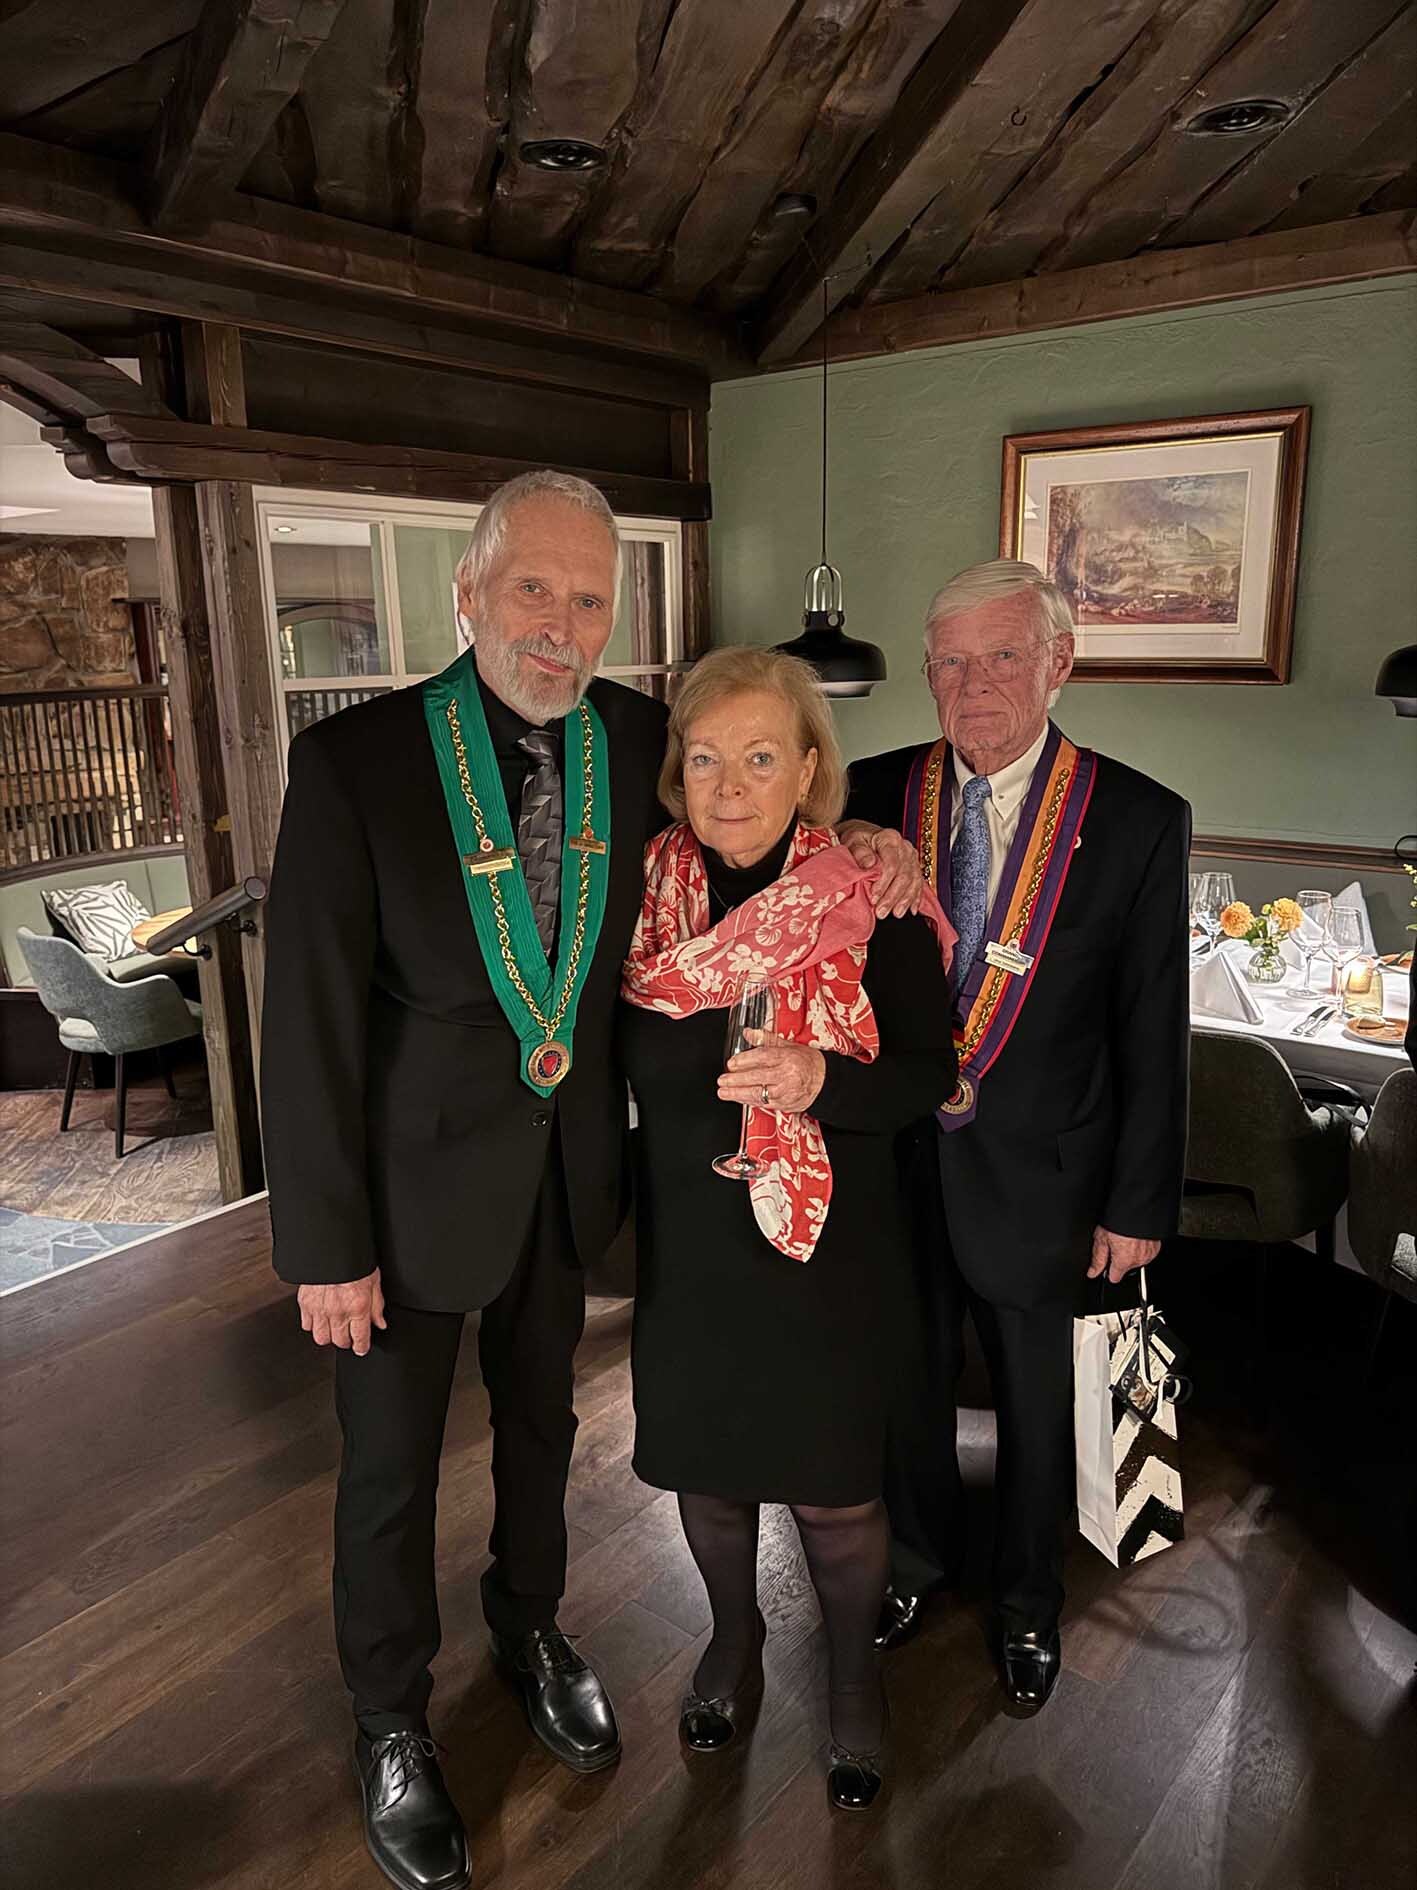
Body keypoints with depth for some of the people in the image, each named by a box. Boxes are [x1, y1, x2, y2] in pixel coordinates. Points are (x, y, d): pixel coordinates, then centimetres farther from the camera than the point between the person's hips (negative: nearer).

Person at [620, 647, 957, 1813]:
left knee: (834, 1486, 12)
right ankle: (734, 1644, 51)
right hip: (688, 1245, 3)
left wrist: (820, 1079, -28)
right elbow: (632, 1064, 4)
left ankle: (856, 1678, 44)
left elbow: (931, 1073, -11)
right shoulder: (648, 896, -5)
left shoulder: (873, 908, -14)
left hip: (829, 1249, -3)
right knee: (705, 1463, 20)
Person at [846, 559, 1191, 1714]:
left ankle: (1028, 1601, 47)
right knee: (910, 1379, 22)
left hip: (1037, 1175, -2)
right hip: (894, 1159, 2)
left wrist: (1140, 1202, -5)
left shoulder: (1140, 821, -11)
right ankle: (921, 1557, 50)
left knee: (1037, 1403, 19)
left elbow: (1154, 1032, -7)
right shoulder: (874, 795, -5)